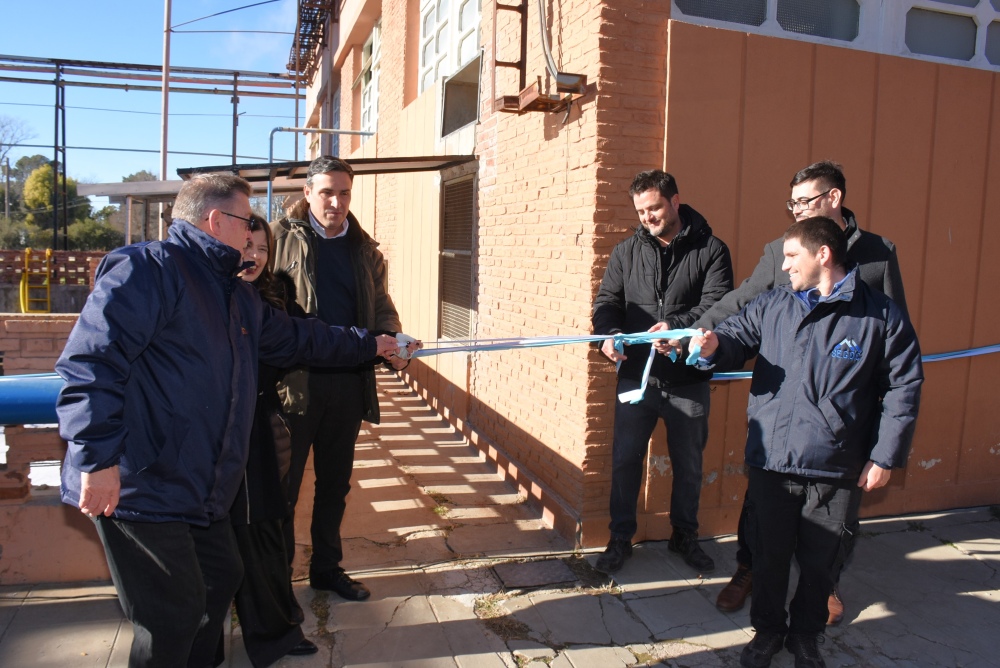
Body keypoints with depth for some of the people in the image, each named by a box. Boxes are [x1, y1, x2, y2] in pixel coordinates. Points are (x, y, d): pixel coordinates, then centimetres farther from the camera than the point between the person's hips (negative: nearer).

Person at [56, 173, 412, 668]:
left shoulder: (238, 297, 17)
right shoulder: (147, 267, -14)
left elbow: (297, 338, 28)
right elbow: (90, 362, -23)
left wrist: (369, 344, 33)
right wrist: (98, 459, -26)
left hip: (200, 488, 10)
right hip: (137, 486, -10)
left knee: (221, 577, 20)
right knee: (175, 614, -3)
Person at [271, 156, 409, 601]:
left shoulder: (365, 249, 11)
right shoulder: (281, 238, -3)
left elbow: (381, 307, 11)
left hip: (349, 381, 4)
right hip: (294, 380, -4)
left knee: (335, 482, 16)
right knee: (284, 484, 7)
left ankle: (327, 567, 32)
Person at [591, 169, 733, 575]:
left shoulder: (710, 249, -2)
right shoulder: (626, 252, 7)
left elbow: (718, 304, -13)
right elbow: (606, 301, 2)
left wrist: (677, 325, -30)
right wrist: (609, 334, -19)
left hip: (688, 381, -1)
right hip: (636, 376, 2)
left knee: (688, 465, 14)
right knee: (625, 461, 6)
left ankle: (685, 536, 34)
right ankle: (621, 538, 24)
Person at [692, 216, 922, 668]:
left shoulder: (881, 316, -3)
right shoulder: (771, 306, 5)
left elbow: (903, 387, 0)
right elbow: (738, 337, 6)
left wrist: (885, 455, -3)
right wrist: (715, 345, -20)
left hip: (837, 469, -1)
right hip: (771, 462, 2)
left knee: (819, 562, 14)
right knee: (769, 555, 13)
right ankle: (767, 630, 36)